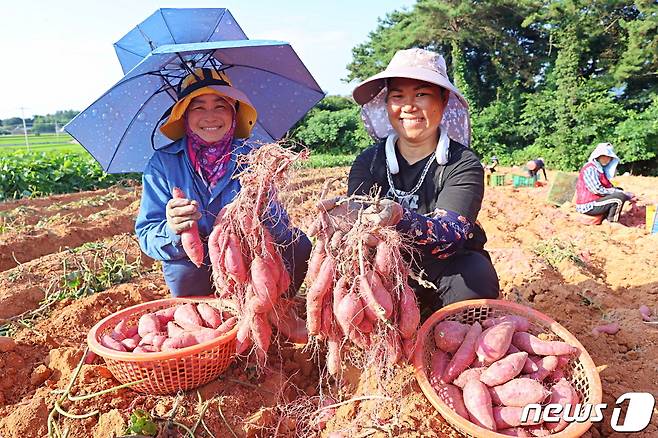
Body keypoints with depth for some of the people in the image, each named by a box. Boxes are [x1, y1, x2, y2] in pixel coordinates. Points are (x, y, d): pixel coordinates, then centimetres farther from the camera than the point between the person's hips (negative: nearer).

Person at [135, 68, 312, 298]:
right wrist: (171, 230, -36)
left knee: (299, 244, -21)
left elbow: (281, 228, -13)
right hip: (193, 276, -1)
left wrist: (262, 213, -37)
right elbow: (147, 236, -12)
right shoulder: (162, 164, -6)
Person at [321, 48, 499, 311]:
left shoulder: (464, 164, -10)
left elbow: (451, 235, -26)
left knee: (476, 273, -32)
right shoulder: (368, 161, -2)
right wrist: (346, 215, -41)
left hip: (446, 268, -2)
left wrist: (400, 218, -47)